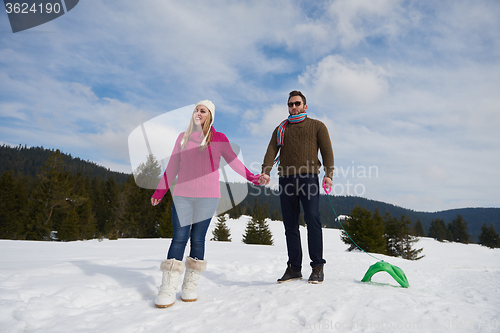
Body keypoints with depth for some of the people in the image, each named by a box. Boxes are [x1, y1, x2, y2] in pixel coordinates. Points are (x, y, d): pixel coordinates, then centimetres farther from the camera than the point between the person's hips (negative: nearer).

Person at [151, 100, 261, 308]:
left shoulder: (218, 138, 8)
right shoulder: (183, 137, 15)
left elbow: (233, 160, 6)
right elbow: (172, 166, 19)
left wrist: (251, 177, -6)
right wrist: (160, 190, 19)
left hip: (207, 195, -2)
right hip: (182, 194, 2)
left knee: (197, 238, -1)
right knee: (179, 238, -5)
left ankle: (191, 286, 11)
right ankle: (167, 289, -2)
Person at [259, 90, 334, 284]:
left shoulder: (317, 126, 16)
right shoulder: (281, 129, 22)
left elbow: (327, 151, 6)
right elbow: (272, 151, 8)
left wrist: (328, 174, -11)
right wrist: (266, 172, -10)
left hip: (308, 177, -3)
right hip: (286, 179, 3)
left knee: (312, 219, -13)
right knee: (290, 225, 3)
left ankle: (317, 266, -3)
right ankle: (294, 268, 11)